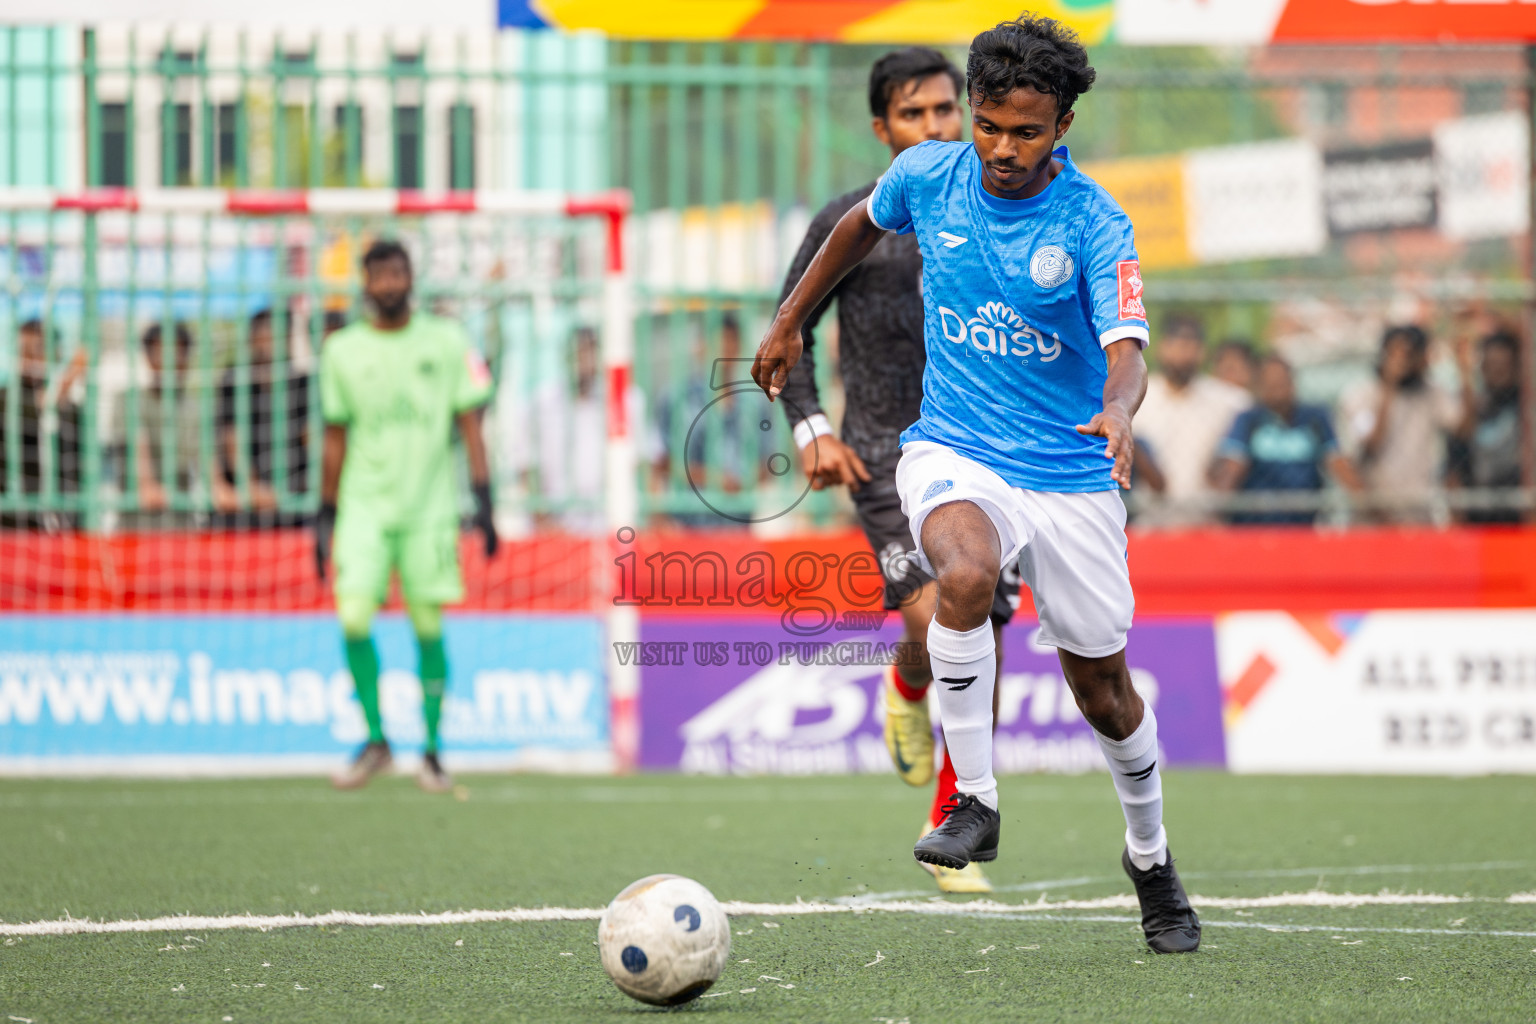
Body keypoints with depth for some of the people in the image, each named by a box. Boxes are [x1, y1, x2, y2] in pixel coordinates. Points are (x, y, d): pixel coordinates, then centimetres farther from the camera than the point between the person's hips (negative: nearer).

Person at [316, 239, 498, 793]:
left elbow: (469, 423, 4)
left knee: (428, 625, -2)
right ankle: (375, 739, 2)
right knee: (354, 617, -12)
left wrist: (483, 498, -4)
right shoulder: (343, 350, 7)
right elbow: (336, 436, 13)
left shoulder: (446, 342, 3)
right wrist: (325, 515, 12)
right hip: (364, 504, 1)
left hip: (429, 506, -1)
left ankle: (432, 749, 9)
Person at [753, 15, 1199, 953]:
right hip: (953, 452, 1)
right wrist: (791, 322, 25)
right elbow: (864, 226, 19)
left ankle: (1152, 859, 35)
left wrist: (1118, 413, -49)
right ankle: (973, 801, -21)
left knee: (1104, 689, 8)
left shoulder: (1095, 226, -15)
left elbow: (1126, 352, -27)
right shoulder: (926, 176, -4)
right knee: (968, 574, -34)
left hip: (1069, 473, -1)